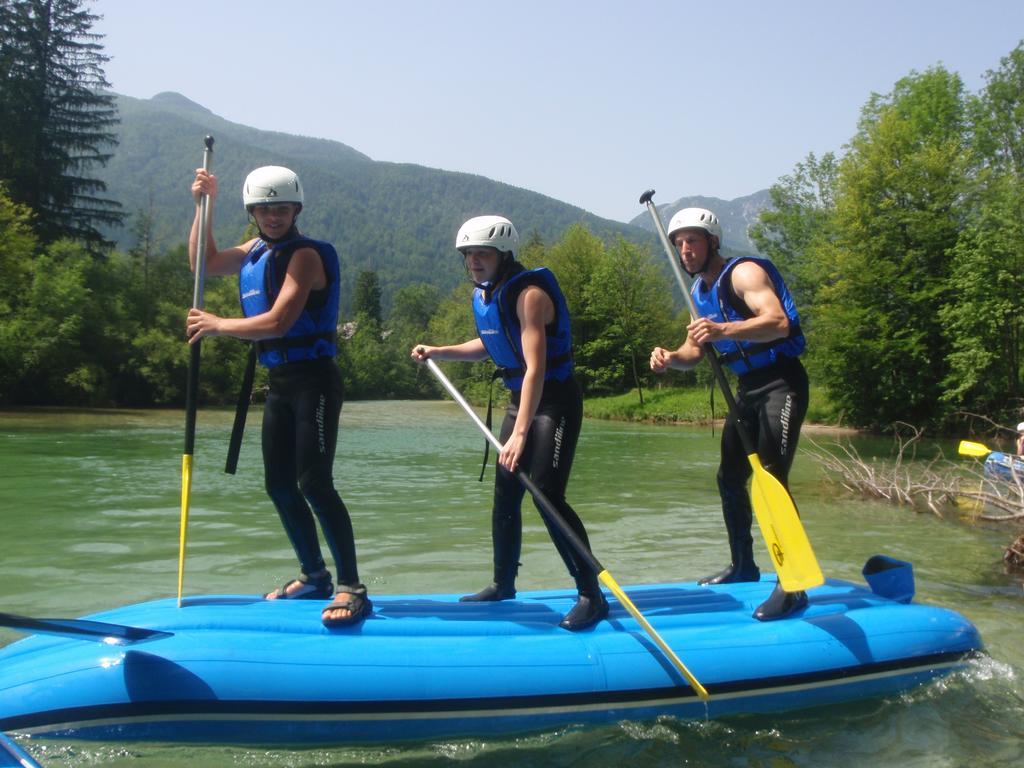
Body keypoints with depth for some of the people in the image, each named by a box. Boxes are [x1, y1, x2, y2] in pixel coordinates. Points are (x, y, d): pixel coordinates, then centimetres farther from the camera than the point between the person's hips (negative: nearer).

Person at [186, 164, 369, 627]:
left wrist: (219, 325, -11)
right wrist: (204, 204, 16)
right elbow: (204, 263, 25)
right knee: (279, 485, 12)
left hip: (313, 380, -9)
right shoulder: (255, 251, 15)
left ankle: (351, 588, -15)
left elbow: (278, 321, -21)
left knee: (314, 482, -17)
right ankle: (314, 576, 25)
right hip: (280, 383, 9)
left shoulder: (305, 255, -12)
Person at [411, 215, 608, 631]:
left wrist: (520, 433, -37)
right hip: (521, 400, 9)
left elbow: (535, 367, -30)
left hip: (555, 400, -9)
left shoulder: (529, 293, -21)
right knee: (505, 495, 11)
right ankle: (503, 584, 27)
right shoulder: (483, 296, 6)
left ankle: (592, 595, -10)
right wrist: (438, 353, 16)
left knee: (547, 495, -17)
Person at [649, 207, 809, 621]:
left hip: (781, 383, -9)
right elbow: (694, 351, 11)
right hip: (748, 388, 9)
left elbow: (778, 322, -32)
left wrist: (723, 330, -48)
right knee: (730, 477, 14)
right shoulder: (700, 290, 11)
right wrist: (671, 357, -13)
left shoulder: (743, 273, -16)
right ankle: (743, 566, 30)